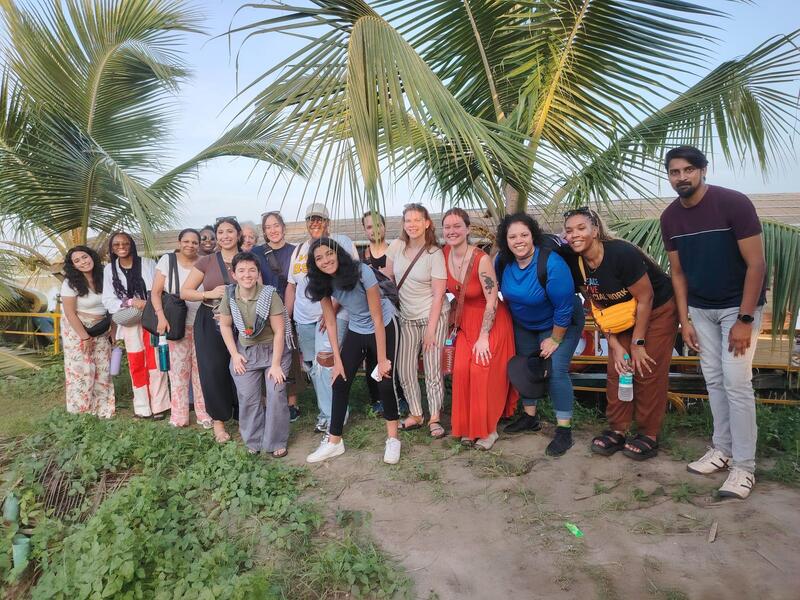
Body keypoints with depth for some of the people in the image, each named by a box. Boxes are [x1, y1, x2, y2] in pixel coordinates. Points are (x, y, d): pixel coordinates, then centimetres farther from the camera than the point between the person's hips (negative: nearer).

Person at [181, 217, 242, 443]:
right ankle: (218, 420, 17)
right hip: (210, 323, 0)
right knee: (213, 371, 1)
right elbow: (184, 292, 3)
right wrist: (210, 294, -14)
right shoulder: (206, 262, 2)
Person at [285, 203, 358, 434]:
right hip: (303, 319, 6)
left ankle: (331, 417, -3)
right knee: (312, 367, 8)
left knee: (325, 362, -16)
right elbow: (291, 286, 19)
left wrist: (333, 308, -18)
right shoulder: (299, 250, 17)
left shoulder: (342, 243, -1)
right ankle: (326, 413, 21)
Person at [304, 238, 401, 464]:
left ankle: (393, 439, 13)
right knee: (340, 383, 1)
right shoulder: (322, 282, -12)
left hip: (384, 327, -4)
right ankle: (334, 441, 14)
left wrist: (382, 359, -20)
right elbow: (330, 322, -4)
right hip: (356, 331, 5)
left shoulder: (361, 272, -27)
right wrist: (337, 359, -7)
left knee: (385, 382, -5)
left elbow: (377, 318, -22)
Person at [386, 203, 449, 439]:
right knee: (404, 370, 6)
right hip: (406, 317, 4)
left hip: (433, 316, -4)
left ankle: (434, 419, 11)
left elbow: (438, 294, -12)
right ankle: (415, 414, 21)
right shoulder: (396, 246, -1)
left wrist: (431, 329, -15)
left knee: (433, 370, -3)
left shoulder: (435, 253, -11)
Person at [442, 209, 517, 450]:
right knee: (461, 371, -2)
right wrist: (453, 321, 6)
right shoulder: (444, 254, -7)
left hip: (492, 321, -5)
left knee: (482, 372, -8)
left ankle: (489, 429, 11)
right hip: (465, 321, 5)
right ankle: (468, 427, 15)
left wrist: (483, 337, -19)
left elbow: (492, 301, -20)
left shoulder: (481, 259, -24)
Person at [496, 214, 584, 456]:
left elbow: (564, 308, -26)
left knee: (556, 371, -15)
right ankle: (530, 417, 30)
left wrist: (555, 339, -19)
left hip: (559, 325, -6)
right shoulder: (502, 261, -14)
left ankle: (564, 429, -3)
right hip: (523, 325, 6)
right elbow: (502, 290, 7)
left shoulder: (552, 264, -32)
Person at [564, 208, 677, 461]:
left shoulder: (622, 254, -30)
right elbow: (601, 308, -2)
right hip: (624, 315, 6)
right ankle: (617, 430, 13)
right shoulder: (578, 264, -10)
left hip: (658, 310, -6)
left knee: (648, 371, -5)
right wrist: (615, 345, -8)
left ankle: (649, 435, 8)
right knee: (617, 371, 3)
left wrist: (638, 343, -17)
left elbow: (645, 299, -23)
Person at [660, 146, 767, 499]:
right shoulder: (670, 218, -2)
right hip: (700, 308, 5)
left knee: (736, 382, -9)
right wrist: (685, 320, 1)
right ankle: (723, 449, 20)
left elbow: (757, 264, -18)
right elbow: (678, 272, 5)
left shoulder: (734, 203, -18)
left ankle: (744, 466, 1)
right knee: (713, 379, 7)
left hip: (739, 306, -5)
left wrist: (744, 320, -20)